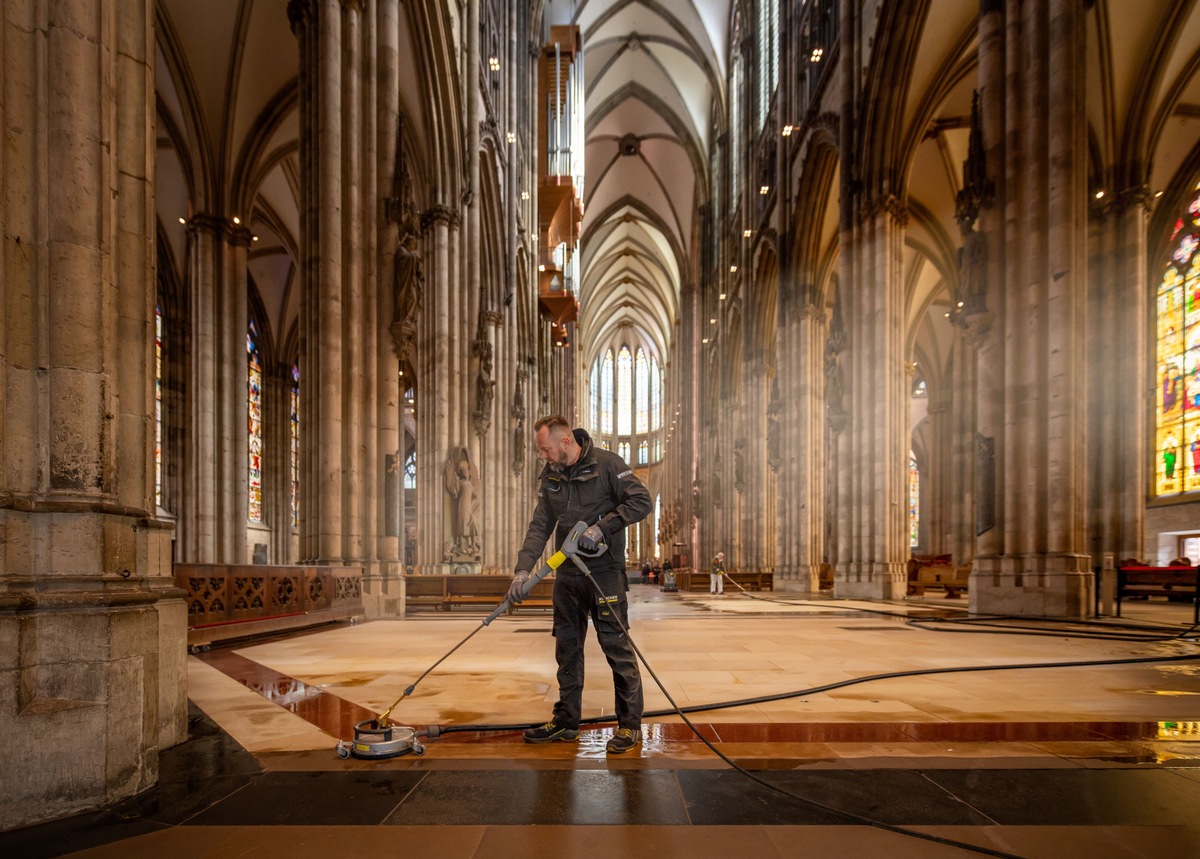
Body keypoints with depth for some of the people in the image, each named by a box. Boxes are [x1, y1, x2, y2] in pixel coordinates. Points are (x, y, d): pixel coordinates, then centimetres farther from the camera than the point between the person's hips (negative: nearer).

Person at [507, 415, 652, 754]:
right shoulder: (549, 475, 6)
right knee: (567, 647, 13)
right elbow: (540, 525, 3)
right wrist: (523, 568, -9)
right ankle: (566, 720, 26)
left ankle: (630, 725, 9)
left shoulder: (606, 464, -11)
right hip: (567, 573, 7)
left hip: (604, 571, -6)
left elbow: (642, 501, -14)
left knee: (616, 646, -3)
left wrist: (602, 526, -20)